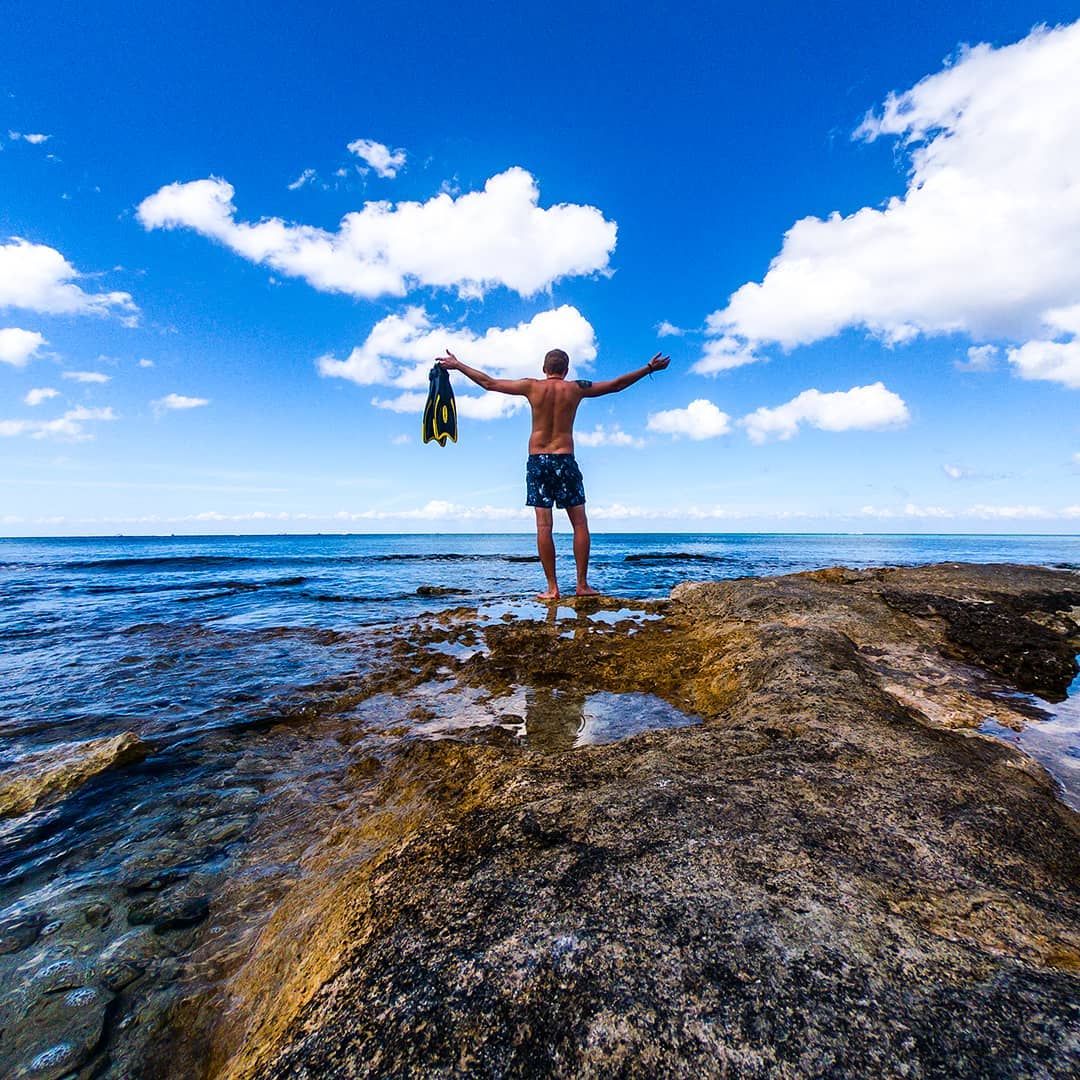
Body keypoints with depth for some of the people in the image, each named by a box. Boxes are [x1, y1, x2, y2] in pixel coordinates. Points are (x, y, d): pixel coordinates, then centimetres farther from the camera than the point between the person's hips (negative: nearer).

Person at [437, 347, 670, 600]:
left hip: (537, 460, 1)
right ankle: (582, 584, 6)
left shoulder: (532, 387, 5)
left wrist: (457, 365, 22)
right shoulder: (576, 388, 4)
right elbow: (617, 385, 12)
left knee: (543, 526, 0)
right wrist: (649, 368, 23)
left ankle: (552, 588, 0)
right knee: (580, 523, 7)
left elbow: (488, 383, 10)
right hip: (565, 460, -1)